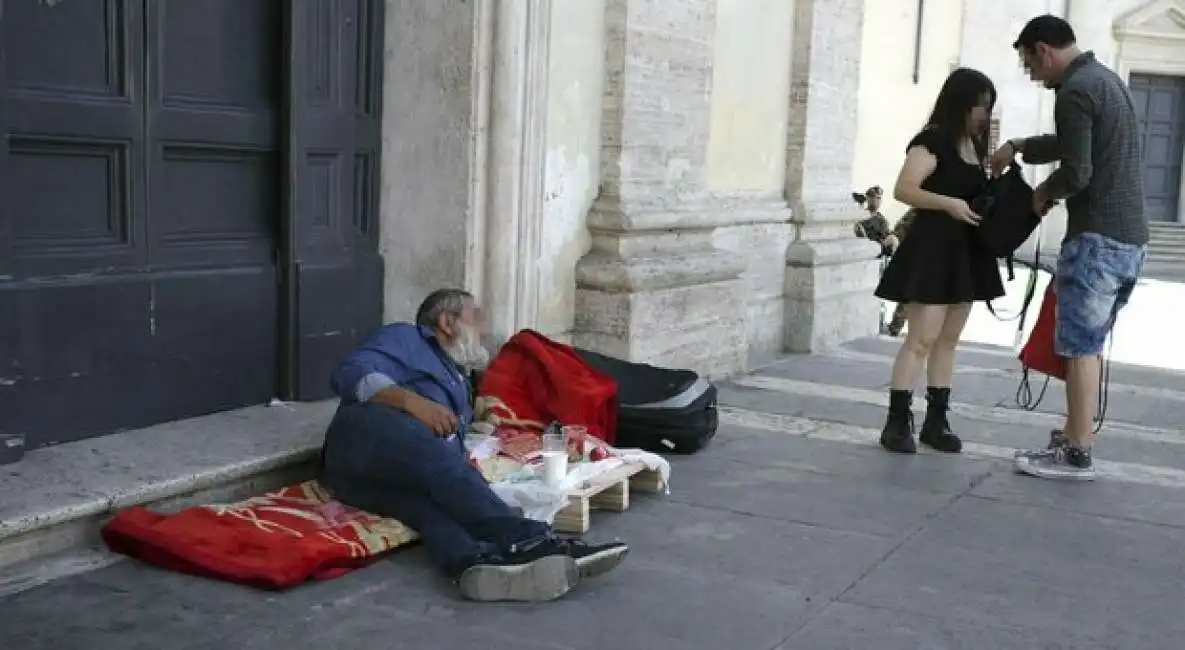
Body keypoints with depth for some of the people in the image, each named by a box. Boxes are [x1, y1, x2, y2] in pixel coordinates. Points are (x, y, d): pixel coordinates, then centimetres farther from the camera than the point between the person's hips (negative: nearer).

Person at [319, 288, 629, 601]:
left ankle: (478, 563, -63)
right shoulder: (406, 337, 21)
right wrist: (411, 401, -12)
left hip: (406, 479, 5)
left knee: (432, 503, -30)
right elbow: (351, 373, 1)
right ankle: (526, 541, -51)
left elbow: (453, 452, 26)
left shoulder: (458, 384, 41)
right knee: (434, 458, -35)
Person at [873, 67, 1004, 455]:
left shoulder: (974, 146, 15)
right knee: (922, 339, -10)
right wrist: (948, 203, -28)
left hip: (965, 253, 9)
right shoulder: (932, 141, -11)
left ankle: (936, 421, 14)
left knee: (948, 340, 9)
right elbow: (903, 189, -19)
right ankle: (897, 422, -6)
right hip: (931, 250, -9)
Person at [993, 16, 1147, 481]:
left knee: (1080, 346, -5)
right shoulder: (1107, 79, 18)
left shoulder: (1074, 91, -13)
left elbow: (1076, 172, -19)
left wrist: (1044, 193, -1)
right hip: (1131, 237, 10)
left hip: (1098, 237, -10)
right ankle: (1075, 434, 21)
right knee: (1088, 343, 15)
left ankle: (1077, 455, -2)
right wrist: (1019, 147, 25)